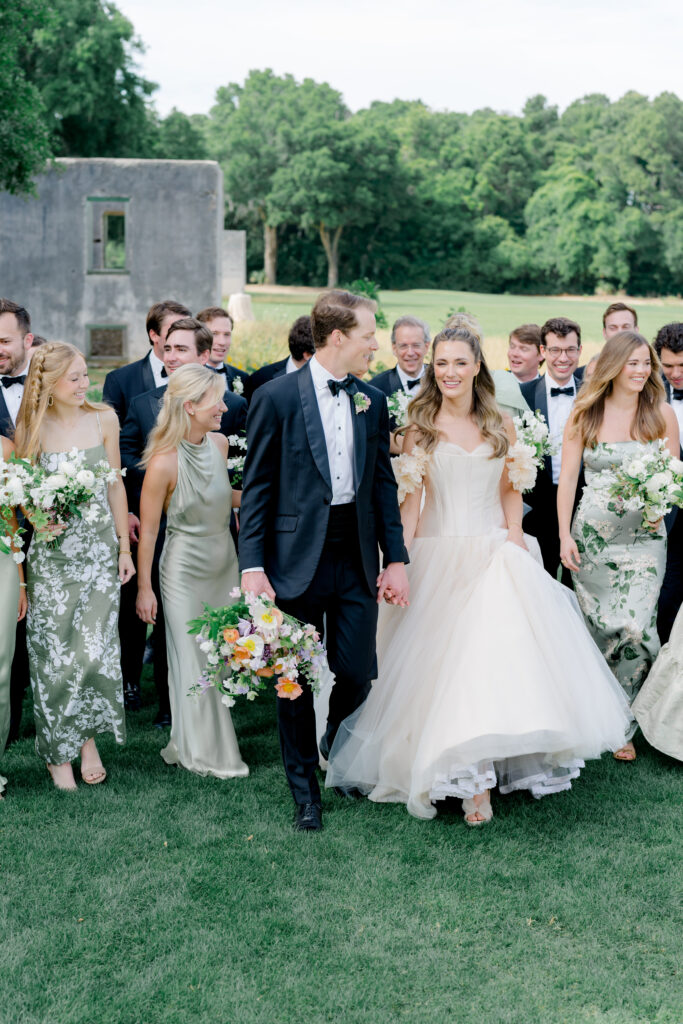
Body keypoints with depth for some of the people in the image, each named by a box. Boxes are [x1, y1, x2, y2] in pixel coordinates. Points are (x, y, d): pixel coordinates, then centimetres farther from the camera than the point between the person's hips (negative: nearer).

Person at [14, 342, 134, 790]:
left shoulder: (104, 419, 0)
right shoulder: (34, 426, -5)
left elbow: (115, 486, 6)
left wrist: (124, 547, 7)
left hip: (99, 549, 1)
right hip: (52, 555, -1)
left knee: (96, 649, -4)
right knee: (55, 651, 2)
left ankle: (88, 736, 20)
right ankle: (59, 751, 17)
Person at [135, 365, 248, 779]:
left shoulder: (219, 443, -3)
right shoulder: (164, 463, -22)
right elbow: (148, 530, -14)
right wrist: (144, 588, -9)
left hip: (225, 562, 7)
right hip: (185, 569, -7)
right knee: (194, 660, 4)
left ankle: (187, 743, 30)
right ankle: (202, 752, 20)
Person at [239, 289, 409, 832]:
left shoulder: (372, 399, 8)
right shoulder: (276, 396, -6)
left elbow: (383, 484, 12)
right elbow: (257, 488, -5)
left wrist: (396, 558, 7)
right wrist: (252, 566, -10)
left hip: (357, 557, 4)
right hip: (298, 558, -3)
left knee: (357, 675, 4)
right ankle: (305, 791, 23)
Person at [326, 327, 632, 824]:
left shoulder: (501, 425, 7)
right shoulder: (420, 426, 2)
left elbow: (510, 489, 12)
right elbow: (411, 498, 0)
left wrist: (514, 535, -4)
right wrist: (400, 559, -7)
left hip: (494, 553, 1)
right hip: (439, 558, -1)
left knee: (493, 656, -10)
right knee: (442, 664, -2)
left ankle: (479, 778, -3)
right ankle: (474, 775, 10)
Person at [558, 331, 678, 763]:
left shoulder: (661, 413, 2)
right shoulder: (585, 414, 2)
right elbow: (568, 476, 2)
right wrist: (565, 535, -4)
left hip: (643, 536, 0)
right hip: (592, 533, 1)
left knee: (634, 626, -11)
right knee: (599, 627, 5)